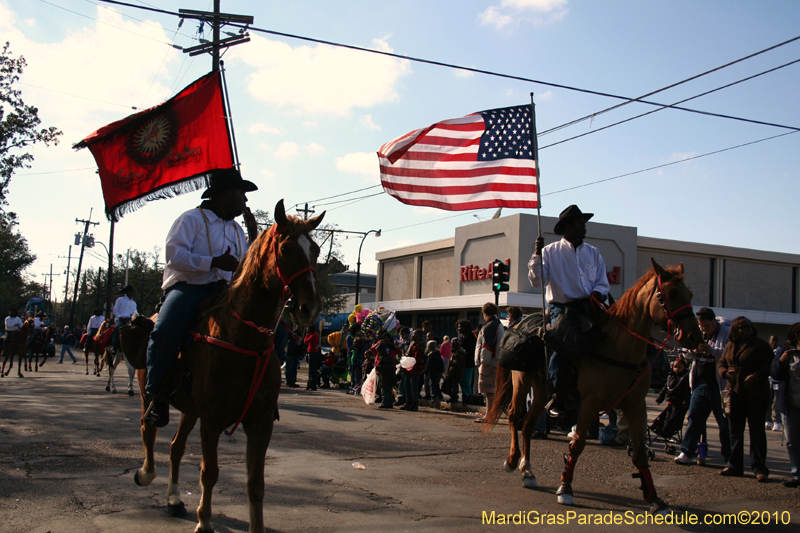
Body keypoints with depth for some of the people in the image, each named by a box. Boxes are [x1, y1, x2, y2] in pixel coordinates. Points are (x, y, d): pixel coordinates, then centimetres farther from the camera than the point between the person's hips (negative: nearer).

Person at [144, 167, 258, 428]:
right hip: (188, 288, -6)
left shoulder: (236, 228, 24)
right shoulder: (192, 219, 2)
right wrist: (214, 262, -20)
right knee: (165, 333, -33)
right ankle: (156, 395, -14)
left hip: (225, 291, 7)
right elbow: (175, 255, -13)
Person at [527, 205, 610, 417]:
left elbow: (603, 283, 15)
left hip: (588, 308, 4)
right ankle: (557, 398, -14)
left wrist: (596, 294, -7)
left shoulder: (593, 253, 19)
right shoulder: (550, 252, 8)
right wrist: (537, 255, -13)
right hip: (561, 308, -4)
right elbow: (536, 281, -2)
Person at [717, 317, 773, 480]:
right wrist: (725, 372, -6)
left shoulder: (761, 345, -4)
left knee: (757, 430, -3)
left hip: (756, 394, -5)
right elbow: (721, 363, 16)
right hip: (735, 393, 6)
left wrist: (756, 375, -22)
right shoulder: (730, 346, 12)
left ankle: (759, 468, 2)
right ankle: (735, 465, 18)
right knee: (735, 430, 10)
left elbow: (771, 365, -8)